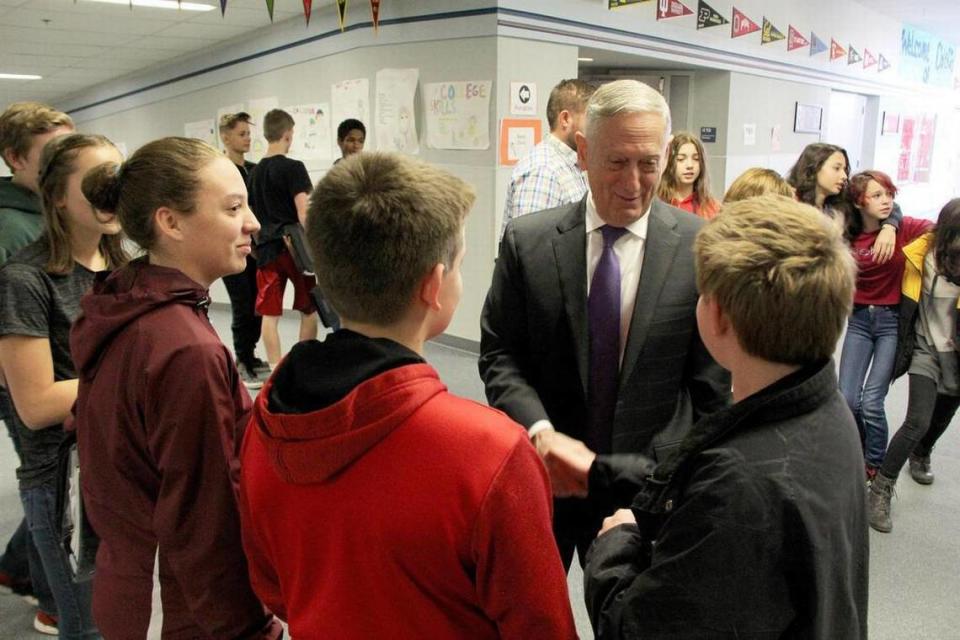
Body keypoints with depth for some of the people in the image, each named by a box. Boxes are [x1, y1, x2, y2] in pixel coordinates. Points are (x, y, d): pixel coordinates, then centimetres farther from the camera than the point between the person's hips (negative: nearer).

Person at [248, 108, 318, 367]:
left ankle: (277, 370, 7)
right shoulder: (293, 167, -9)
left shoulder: (254, 172, 11)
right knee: (309, 309, 11)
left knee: (270, 314, 5)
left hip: (266, 248, 5)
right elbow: (303, 213, -16)